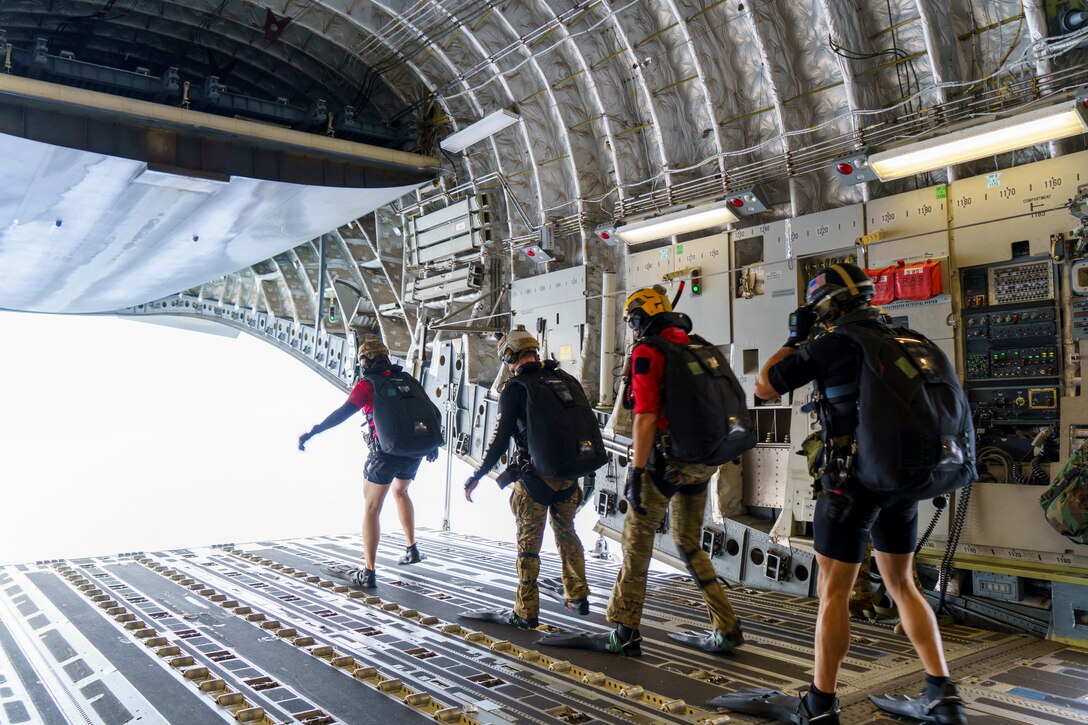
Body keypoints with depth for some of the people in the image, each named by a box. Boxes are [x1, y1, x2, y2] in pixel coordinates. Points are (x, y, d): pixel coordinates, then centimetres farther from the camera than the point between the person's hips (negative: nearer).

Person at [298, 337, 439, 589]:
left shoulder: (367, 384, -1)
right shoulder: (407, 380, 15)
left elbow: (344, 412, -16)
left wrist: (311, 432, -16)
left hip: (385, 450, -6)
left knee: (371, 508, 3)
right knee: (400, 491, 32)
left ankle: (368, 574, 0)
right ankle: (411, 549, 33)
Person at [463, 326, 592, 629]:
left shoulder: (514, 388, -9)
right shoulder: (567, 380, 7)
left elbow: (501, 439, -14)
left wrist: (476, 476, -6)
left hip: (534, 477, -5)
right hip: (568, 474, 5)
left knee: (528, 544, 6)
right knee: (566, 533, 22)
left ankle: (527, 613, 12)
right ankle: (578, 597, 30)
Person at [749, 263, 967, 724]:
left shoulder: (829, 345, -9)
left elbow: (764, 388, 0)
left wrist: (794, 340, 10)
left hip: (852, 481, -6)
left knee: (833, 593, 3)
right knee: (903, 584, 18)